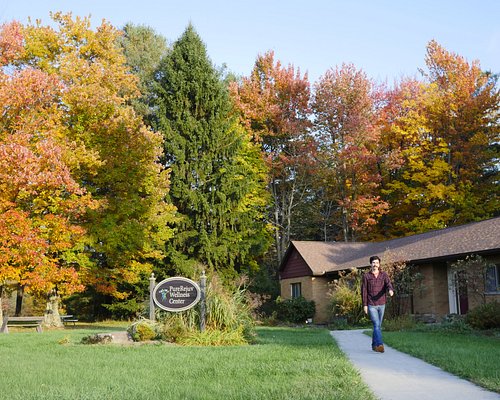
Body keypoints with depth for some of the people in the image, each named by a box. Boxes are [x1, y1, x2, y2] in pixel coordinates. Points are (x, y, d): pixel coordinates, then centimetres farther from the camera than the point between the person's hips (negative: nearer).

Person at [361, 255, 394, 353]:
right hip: (371, 305, -3)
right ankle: (380, 345, -24)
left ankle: (374, 345, 26)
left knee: (378, 326, 12)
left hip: (381, 305, 3)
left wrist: (391, 290, -39)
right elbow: (364, 291, -1)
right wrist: (364, 305, -6)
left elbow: (388, 284, -15)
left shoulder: (384, 275, 2)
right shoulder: (366, 276, -2)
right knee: (376, 325, -15)